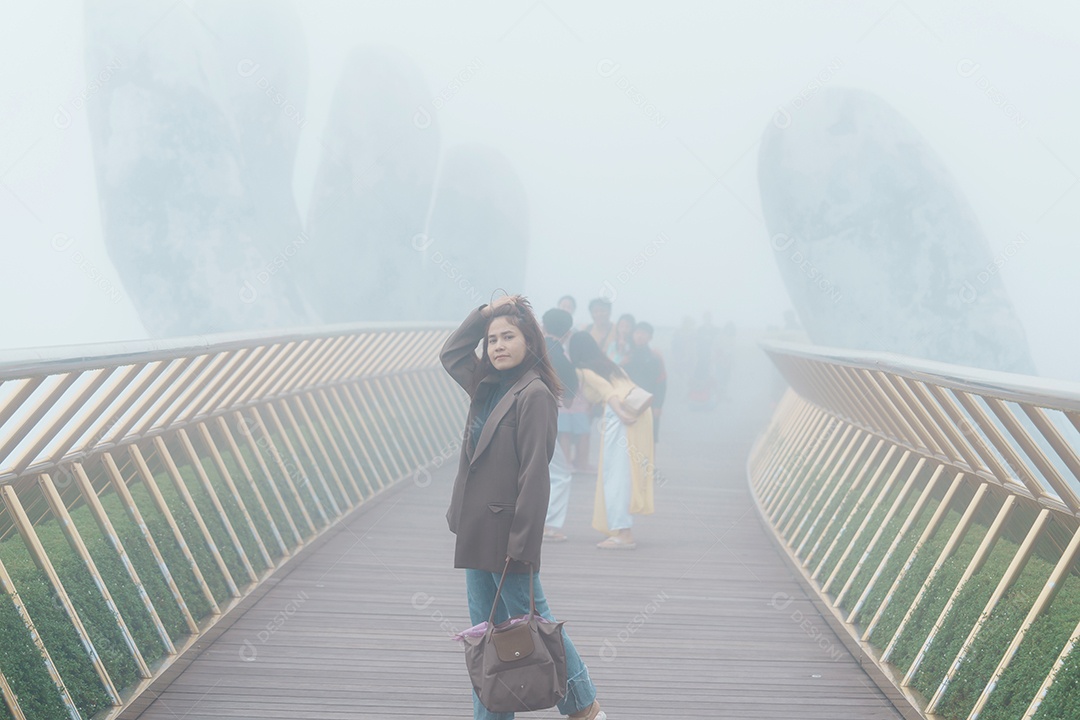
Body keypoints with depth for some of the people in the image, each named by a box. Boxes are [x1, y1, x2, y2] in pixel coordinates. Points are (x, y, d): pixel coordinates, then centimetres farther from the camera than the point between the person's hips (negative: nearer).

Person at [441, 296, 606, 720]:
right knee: (485, 631, 12)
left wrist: (522, 544, -20)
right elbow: (450, 353, 27)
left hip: (508, 536, -8)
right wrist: (485, 312, 12)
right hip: (477, 533, 8)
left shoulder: (534, 395, -15)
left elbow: (534, 474, -18)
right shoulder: (486, 386, 10)